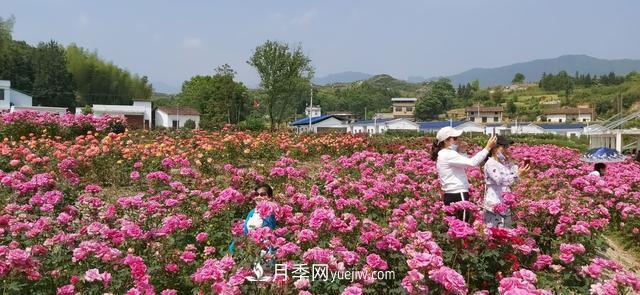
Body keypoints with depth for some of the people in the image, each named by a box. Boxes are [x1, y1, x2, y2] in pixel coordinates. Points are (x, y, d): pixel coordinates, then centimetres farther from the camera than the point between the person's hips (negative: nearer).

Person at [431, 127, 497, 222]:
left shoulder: (443, 154, 16)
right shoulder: (448, 154, -16)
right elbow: (472, 162, -23)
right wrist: (488, 147, -18)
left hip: (451, 196, 10)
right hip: (458, 196, -10)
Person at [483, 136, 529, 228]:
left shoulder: (504, 163, 14)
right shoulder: (490, 164, -13)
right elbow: (500, 180, -25)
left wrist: (509, 161, 8)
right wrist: (518, 174, -30)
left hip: (505, 204, 9)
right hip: (494, 205, -9)